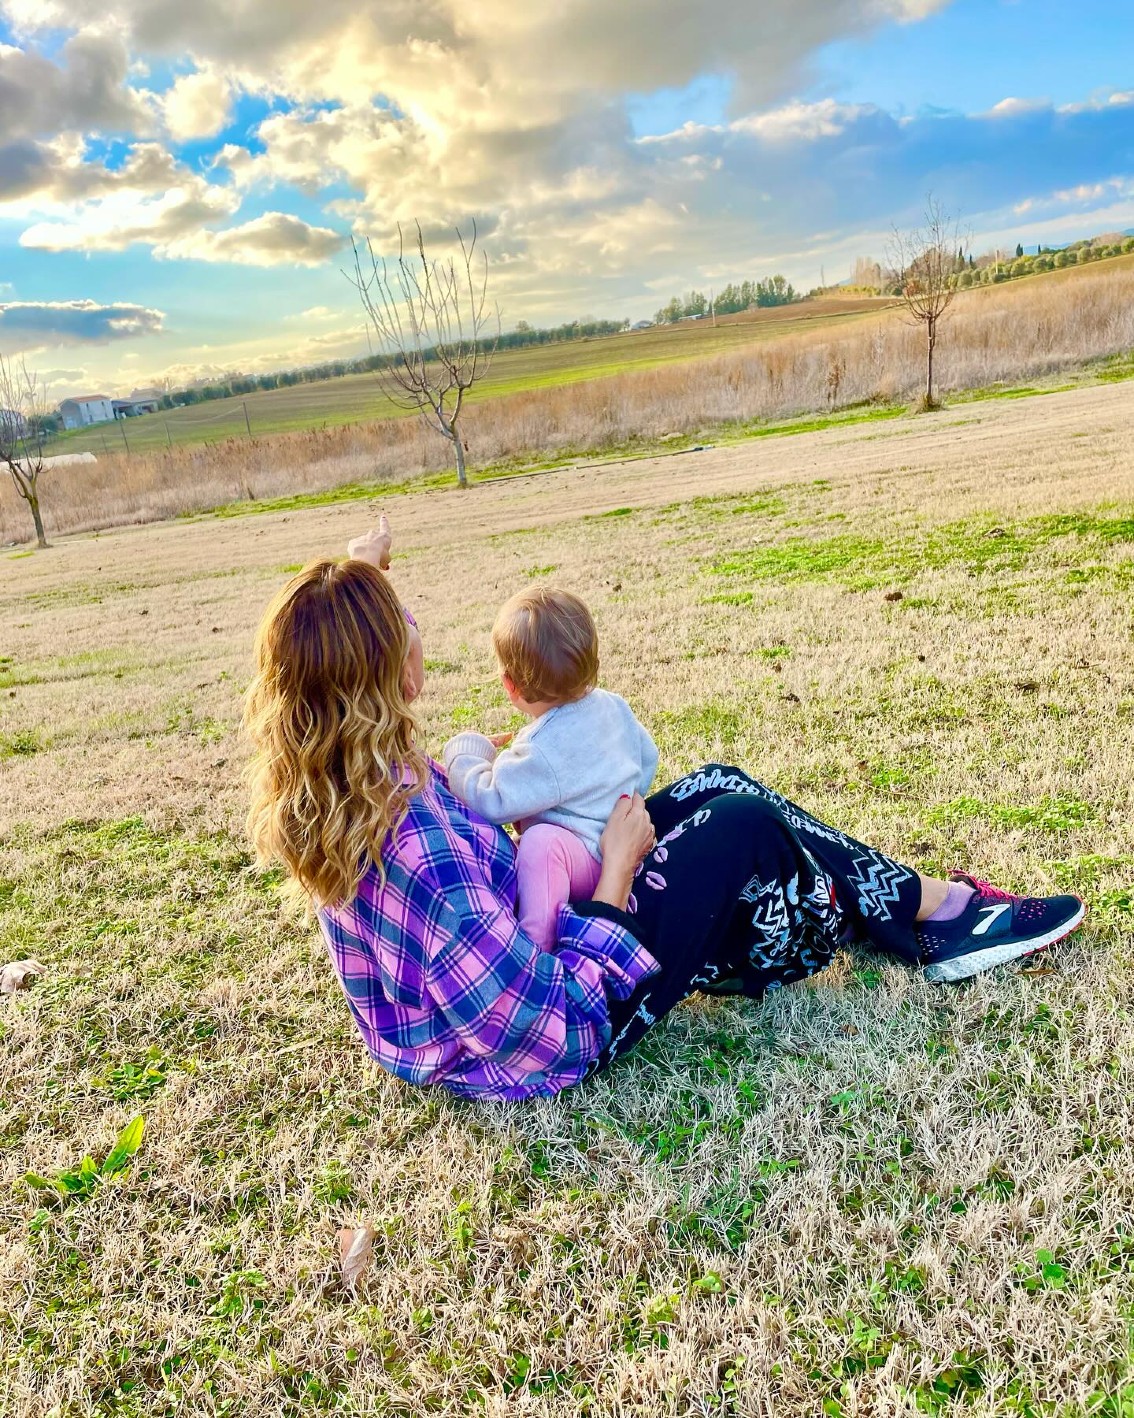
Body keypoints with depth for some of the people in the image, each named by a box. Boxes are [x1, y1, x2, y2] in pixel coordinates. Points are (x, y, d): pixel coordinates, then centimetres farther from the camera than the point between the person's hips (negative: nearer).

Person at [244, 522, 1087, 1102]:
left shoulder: (319, 787, -10)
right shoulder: (417, 844, -38)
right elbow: (546, 1030, -32)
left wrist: (351, 582, 5)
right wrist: (617, 875, -22)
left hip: (507, 956, 9)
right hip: (539, 1047, -8)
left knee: (718, 787, 6)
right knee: (746, 832, -8)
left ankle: (922, 902, 19)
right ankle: (936, 918, 19)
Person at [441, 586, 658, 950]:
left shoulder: (543, 750, -27)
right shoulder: (612, 705, 0)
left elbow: (489, 801, -27)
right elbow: (647, 757, 13)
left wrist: (464, 752, -8)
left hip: (593, 859, -11)